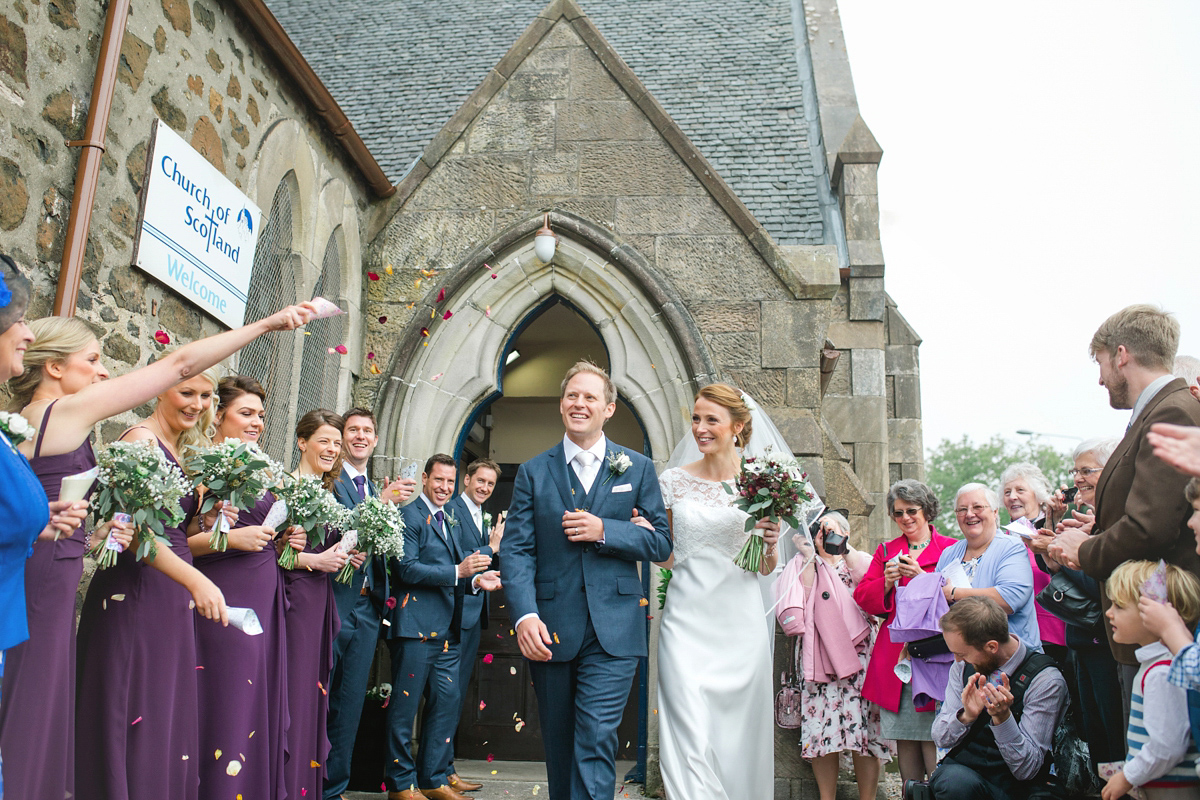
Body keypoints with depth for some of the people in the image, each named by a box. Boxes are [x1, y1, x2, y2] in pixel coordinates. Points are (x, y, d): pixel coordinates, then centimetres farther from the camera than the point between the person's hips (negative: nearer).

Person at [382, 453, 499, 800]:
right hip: (415, 626, -8)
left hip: (447, 629, 8)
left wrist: (475, 580, 1)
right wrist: (458, 571, -22)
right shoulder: (408, 515, -7)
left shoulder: (452, 521, 19)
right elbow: (406, 568, -17)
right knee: (405, 705, 3)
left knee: (448, 703, 11)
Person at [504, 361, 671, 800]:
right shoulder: (533, 472, 5)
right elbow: (516, 549, -3)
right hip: (549, 629, 2)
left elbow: (661, 542, 2)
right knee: (559, 743, 15)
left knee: (596, 741, -8)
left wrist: (604, 531, -14)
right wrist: (525, 615, -17)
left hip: (612, 631, -1)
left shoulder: (638, 468, 6)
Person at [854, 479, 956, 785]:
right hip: (894, 653, 3)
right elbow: (862, 598, 11)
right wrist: (887, 582, -7)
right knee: (904, 735, 5)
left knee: (932, 731, -10)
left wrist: (922, 577, -16)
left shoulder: (950, 549, 6)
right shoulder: (886, 551, 17)